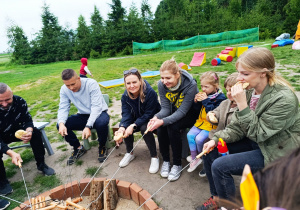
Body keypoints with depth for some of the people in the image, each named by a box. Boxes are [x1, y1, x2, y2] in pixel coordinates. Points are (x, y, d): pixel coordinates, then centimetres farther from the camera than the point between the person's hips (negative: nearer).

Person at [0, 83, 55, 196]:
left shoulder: (19, 101, -24)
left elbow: (28, 120, -13)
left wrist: (29, 131, -36)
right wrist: (11, 153, -47)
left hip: (15, 131, 3)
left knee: (35, 132, -21)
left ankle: (41, 165, -4)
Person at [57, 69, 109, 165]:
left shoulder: (91, 84, -23)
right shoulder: (64, 89, -7)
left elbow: (96, 107, -27)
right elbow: (63, 108, -8)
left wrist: (88, 126, -37)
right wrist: (61, 123, -30)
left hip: (99, 113, -4)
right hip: (83, 116, 5)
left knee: (101, 123, -39)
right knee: (60, 125, -17)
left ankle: (102, 147, -6)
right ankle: (78, 148, 7)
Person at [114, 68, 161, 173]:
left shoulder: (150, 92, -27)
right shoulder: (125, 96, -10)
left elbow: (148, 114, -27)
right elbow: (126, 114, -16)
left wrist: (133, 126, -37)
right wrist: (122, 128, -37)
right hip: (137, 119, 5)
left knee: (144, 128, -34)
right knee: (125, 127, -22)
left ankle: (154, 157, -14)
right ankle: (129, 153, 4)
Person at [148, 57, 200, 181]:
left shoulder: (190, 85, -30)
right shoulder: (162, 85, -15)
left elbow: (182, 111, -30)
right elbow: (165, 108, -12)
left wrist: (163, 121, -43)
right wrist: (156, 117, -34)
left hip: (190, 113, -4)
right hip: (174, 111, 4)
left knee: (172, 127, -31)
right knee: (160, 128, -25)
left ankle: (177, 164, -11)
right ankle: (166, 160, -2)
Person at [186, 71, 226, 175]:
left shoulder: (221, 97, -12)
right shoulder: (203, 94, 6)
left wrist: (206, 101, -24)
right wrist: (197, 102, -8)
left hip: (211, 124, -6)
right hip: (201, 121, 7)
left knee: (199, 139, -19)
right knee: (190, 135, -9)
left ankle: (201, 157, 11)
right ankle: (194, 158, 7)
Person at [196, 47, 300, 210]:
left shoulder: (284, 98, -25)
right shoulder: (251, 90, -5)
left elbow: (257, 134, -24)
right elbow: (237, 127, -1)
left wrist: (242, 104, -31)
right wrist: (216, 139, -14)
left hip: (277, 153, -7)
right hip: (257, 143, 8)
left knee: (220, 166, -19)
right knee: (210, 150, 1)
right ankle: (216, 197, 19)